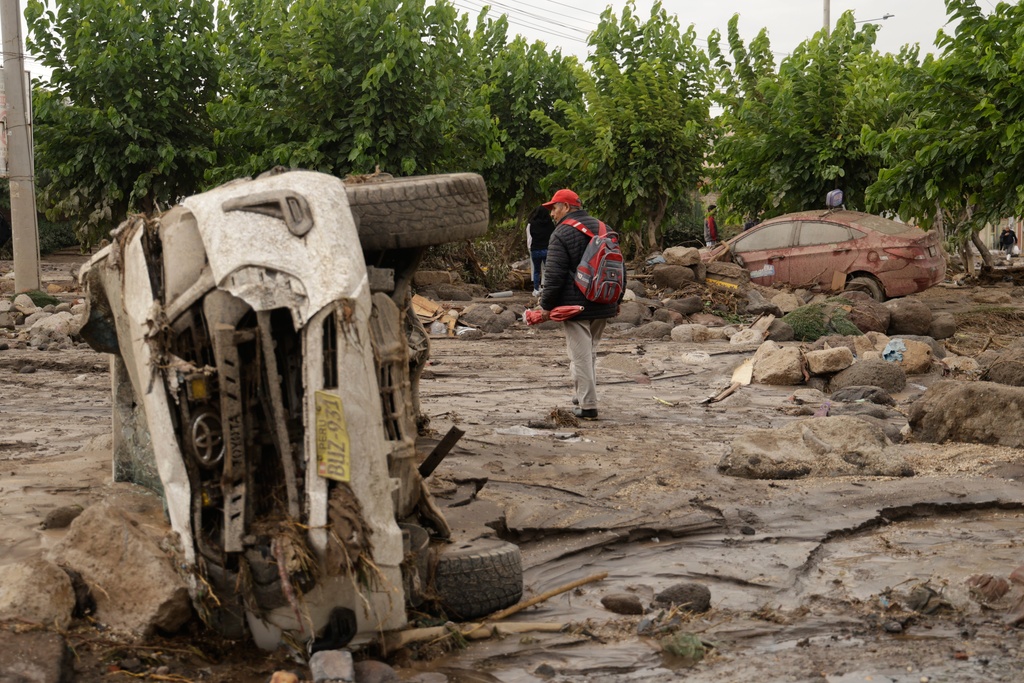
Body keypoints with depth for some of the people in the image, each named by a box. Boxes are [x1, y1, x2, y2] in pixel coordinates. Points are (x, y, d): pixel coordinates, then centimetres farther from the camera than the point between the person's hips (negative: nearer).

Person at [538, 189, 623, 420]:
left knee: (580, 355, -4)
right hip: (603, 306, 7)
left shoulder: (562, 234, -9)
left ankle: (587, 406, -6)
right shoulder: (603, 228, 14)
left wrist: (546, 305, -8)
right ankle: (584, 396, 26)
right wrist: (617, 299, 27)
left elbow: (554, 275, -15)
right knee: (590, 351, 19)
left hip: (575, 305, -7)